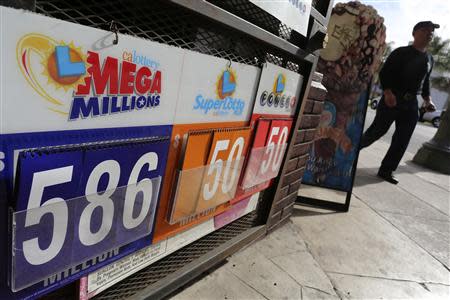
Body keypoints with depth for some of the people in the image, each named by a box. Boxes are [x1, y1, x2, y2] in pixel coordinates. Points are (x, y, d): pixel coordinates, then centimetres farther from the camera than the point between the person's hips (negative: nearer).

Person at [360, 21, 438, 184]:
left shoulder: (429, 59, 17)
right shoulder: (401, 52, -1)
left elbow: (425, 82, 24)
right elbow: (384, 72, -9)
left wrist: (427, 99, 8)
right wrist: (387, 92, -24)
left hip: (412, 104, 6)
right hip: (392, 98, -5)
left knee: (402, 141, 0)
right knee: (377, 130, -4)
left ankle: (386, 171, 8)